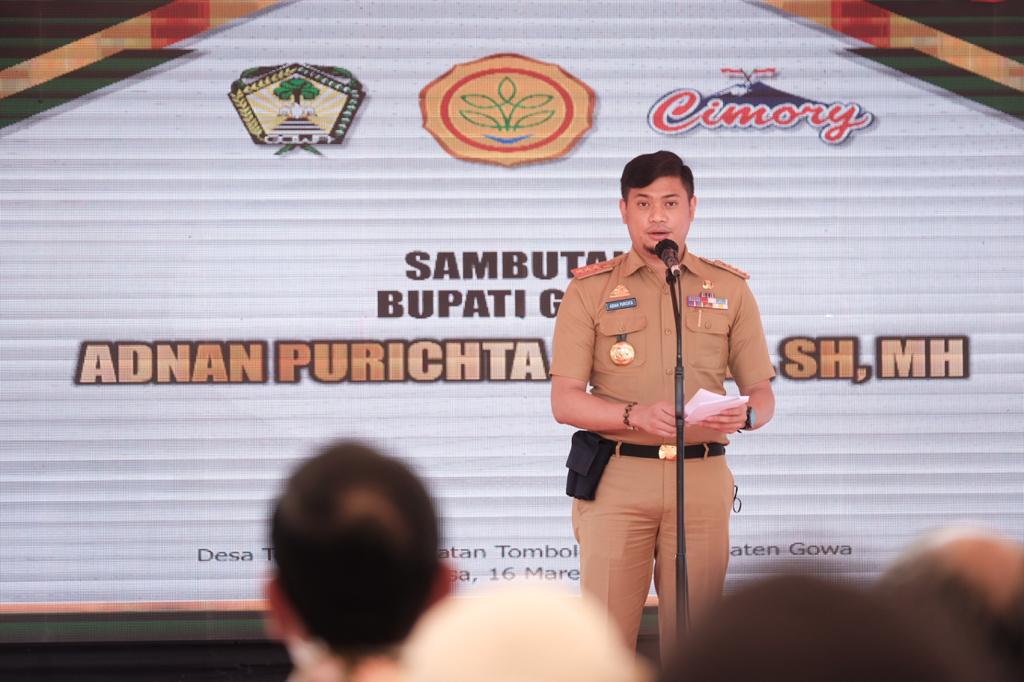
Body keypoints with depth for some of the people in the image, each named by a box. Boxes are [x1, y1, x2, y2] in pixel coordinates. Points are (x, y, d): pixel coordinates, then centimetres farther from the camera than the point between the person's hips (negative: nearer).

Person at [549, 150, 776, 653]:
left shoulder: (730, 289, 11)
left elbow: (763, 396, 11)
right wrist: (636, 415, -17)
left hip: (702, 477, 2)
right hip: (615, 477, -1)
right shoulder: (590, 290, 6)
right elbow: (565, 402, 0)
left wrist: (743, 416, -13)